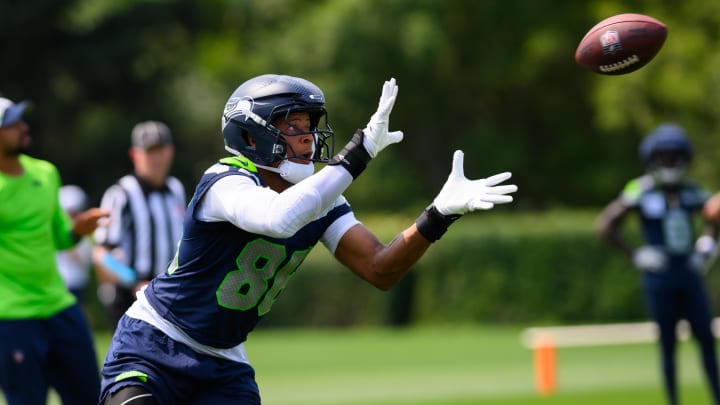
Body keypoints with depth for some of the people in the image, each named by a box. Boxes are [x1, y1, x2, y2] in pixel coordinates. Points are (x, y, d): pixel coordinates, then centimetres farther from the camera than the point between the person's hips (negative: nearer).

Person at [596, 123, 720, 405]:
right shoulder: (641, 191, -10)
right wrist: (635, 255, -10)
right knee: (668, 343, 2)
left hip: (689, 274, 4)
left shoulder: (691, 191, 5)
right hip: (660, 278, -4)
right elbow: (606, 225, -9)